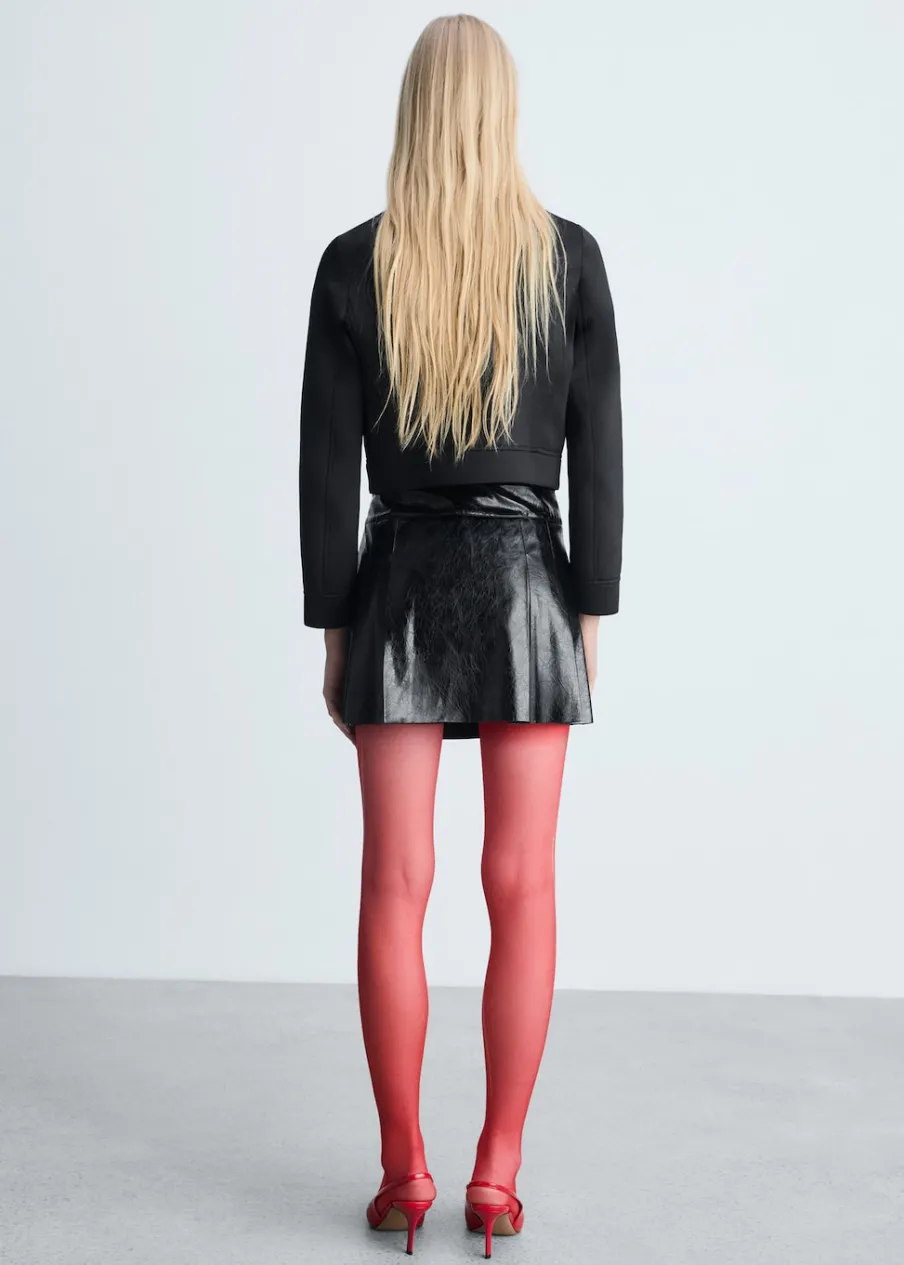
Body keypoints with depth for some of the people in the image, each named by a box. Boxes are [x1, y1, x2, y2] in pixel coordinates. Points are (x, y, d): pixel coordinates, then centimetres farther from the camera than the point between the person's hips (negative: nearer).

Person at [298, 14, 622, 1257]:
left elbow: (327, 463, -3)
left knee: (396, 887, 6)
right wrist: (590, 615, 6)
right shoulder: (570, 255, -1)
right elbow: (597, 451, -2)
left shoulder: (353, 263, -3)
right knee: (522, 886, 6)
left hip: (403, 584, 0)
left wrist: (333, 629, 4)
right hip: (526, 582, 1)